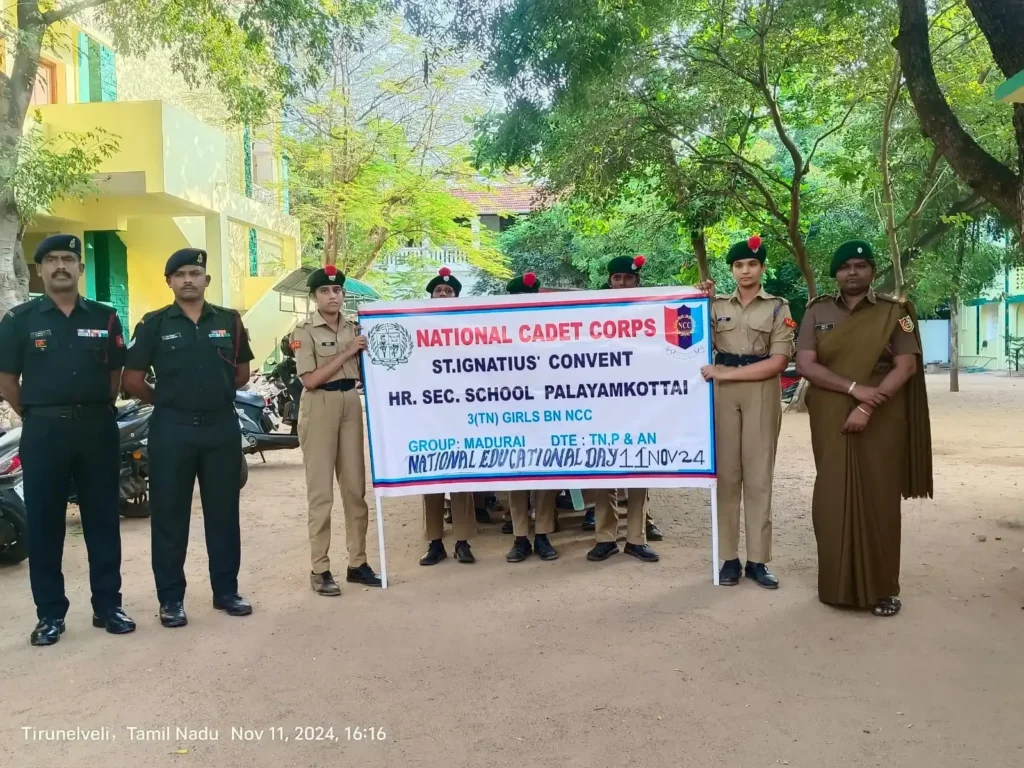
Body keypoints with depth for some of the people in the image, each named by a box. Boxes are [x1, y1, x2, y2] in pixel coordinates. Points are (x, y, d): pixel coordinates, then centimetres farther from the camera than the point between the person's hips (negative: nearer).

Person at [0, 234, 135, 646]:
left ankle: (108, 605, 17)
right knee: (44, 524, 5)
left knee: (103, 519, 7)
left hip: (98, 427, 1)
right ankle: (50, 613, 15)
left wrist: (98, 411, 6)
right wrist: (35, 418, 1)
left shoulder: (104, 317, 7)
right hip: (44, 431, -1)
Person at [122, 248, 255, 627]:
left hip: (222, 426, 2)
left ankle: (226, 590, 20)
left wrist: (216, 393, 8)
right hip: (171, 429, -2)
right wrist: (165, 399, 6)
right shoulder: (154, 324, -1)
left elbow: (242, 372, 15)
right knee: (169, 514, 4)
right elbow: (132, 379, 0)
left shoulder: (229, 321, 6)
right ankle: (170, 598, 15)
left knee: (224, 512, 8)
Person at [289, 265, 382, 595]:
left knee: (355, 488, 7)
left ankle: (357, 563, 15)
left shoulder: (354, 328, 13)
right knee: (321, 492, -3)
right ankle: (320, 569, 3)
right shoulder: (304, 332, -3)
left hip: (351, 406, 5)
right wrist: (347, 352, -15)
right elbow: (310, 379, -14)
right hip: (319, 408, -5)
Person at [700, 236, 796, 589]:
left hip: (761, 393, -1)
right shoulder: (717, 305, 11)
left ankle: (758, 559, 6)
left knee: (759, 475, 0)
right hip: (723, 393, 2)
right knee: (726, 473, 0)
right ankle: (729, 558, 5)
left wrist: (727, 372, -12)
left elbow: (778, 361, -5)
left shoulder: (778, 307, 4)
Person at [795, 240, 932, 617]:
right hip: (830, 422, 1)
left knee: (878, 500, 0)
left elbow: (906, 366, -7)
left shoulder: (894, 312, 2)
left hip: (881, 422, -1)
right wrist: (854, 388, -16)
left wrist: (868, 407, -17)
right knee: (833, 500, 2)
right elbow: (805, 364, -5)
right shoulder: (818, 312, 5)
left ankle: (883, 587, 10)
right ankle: (838, 583, 13)